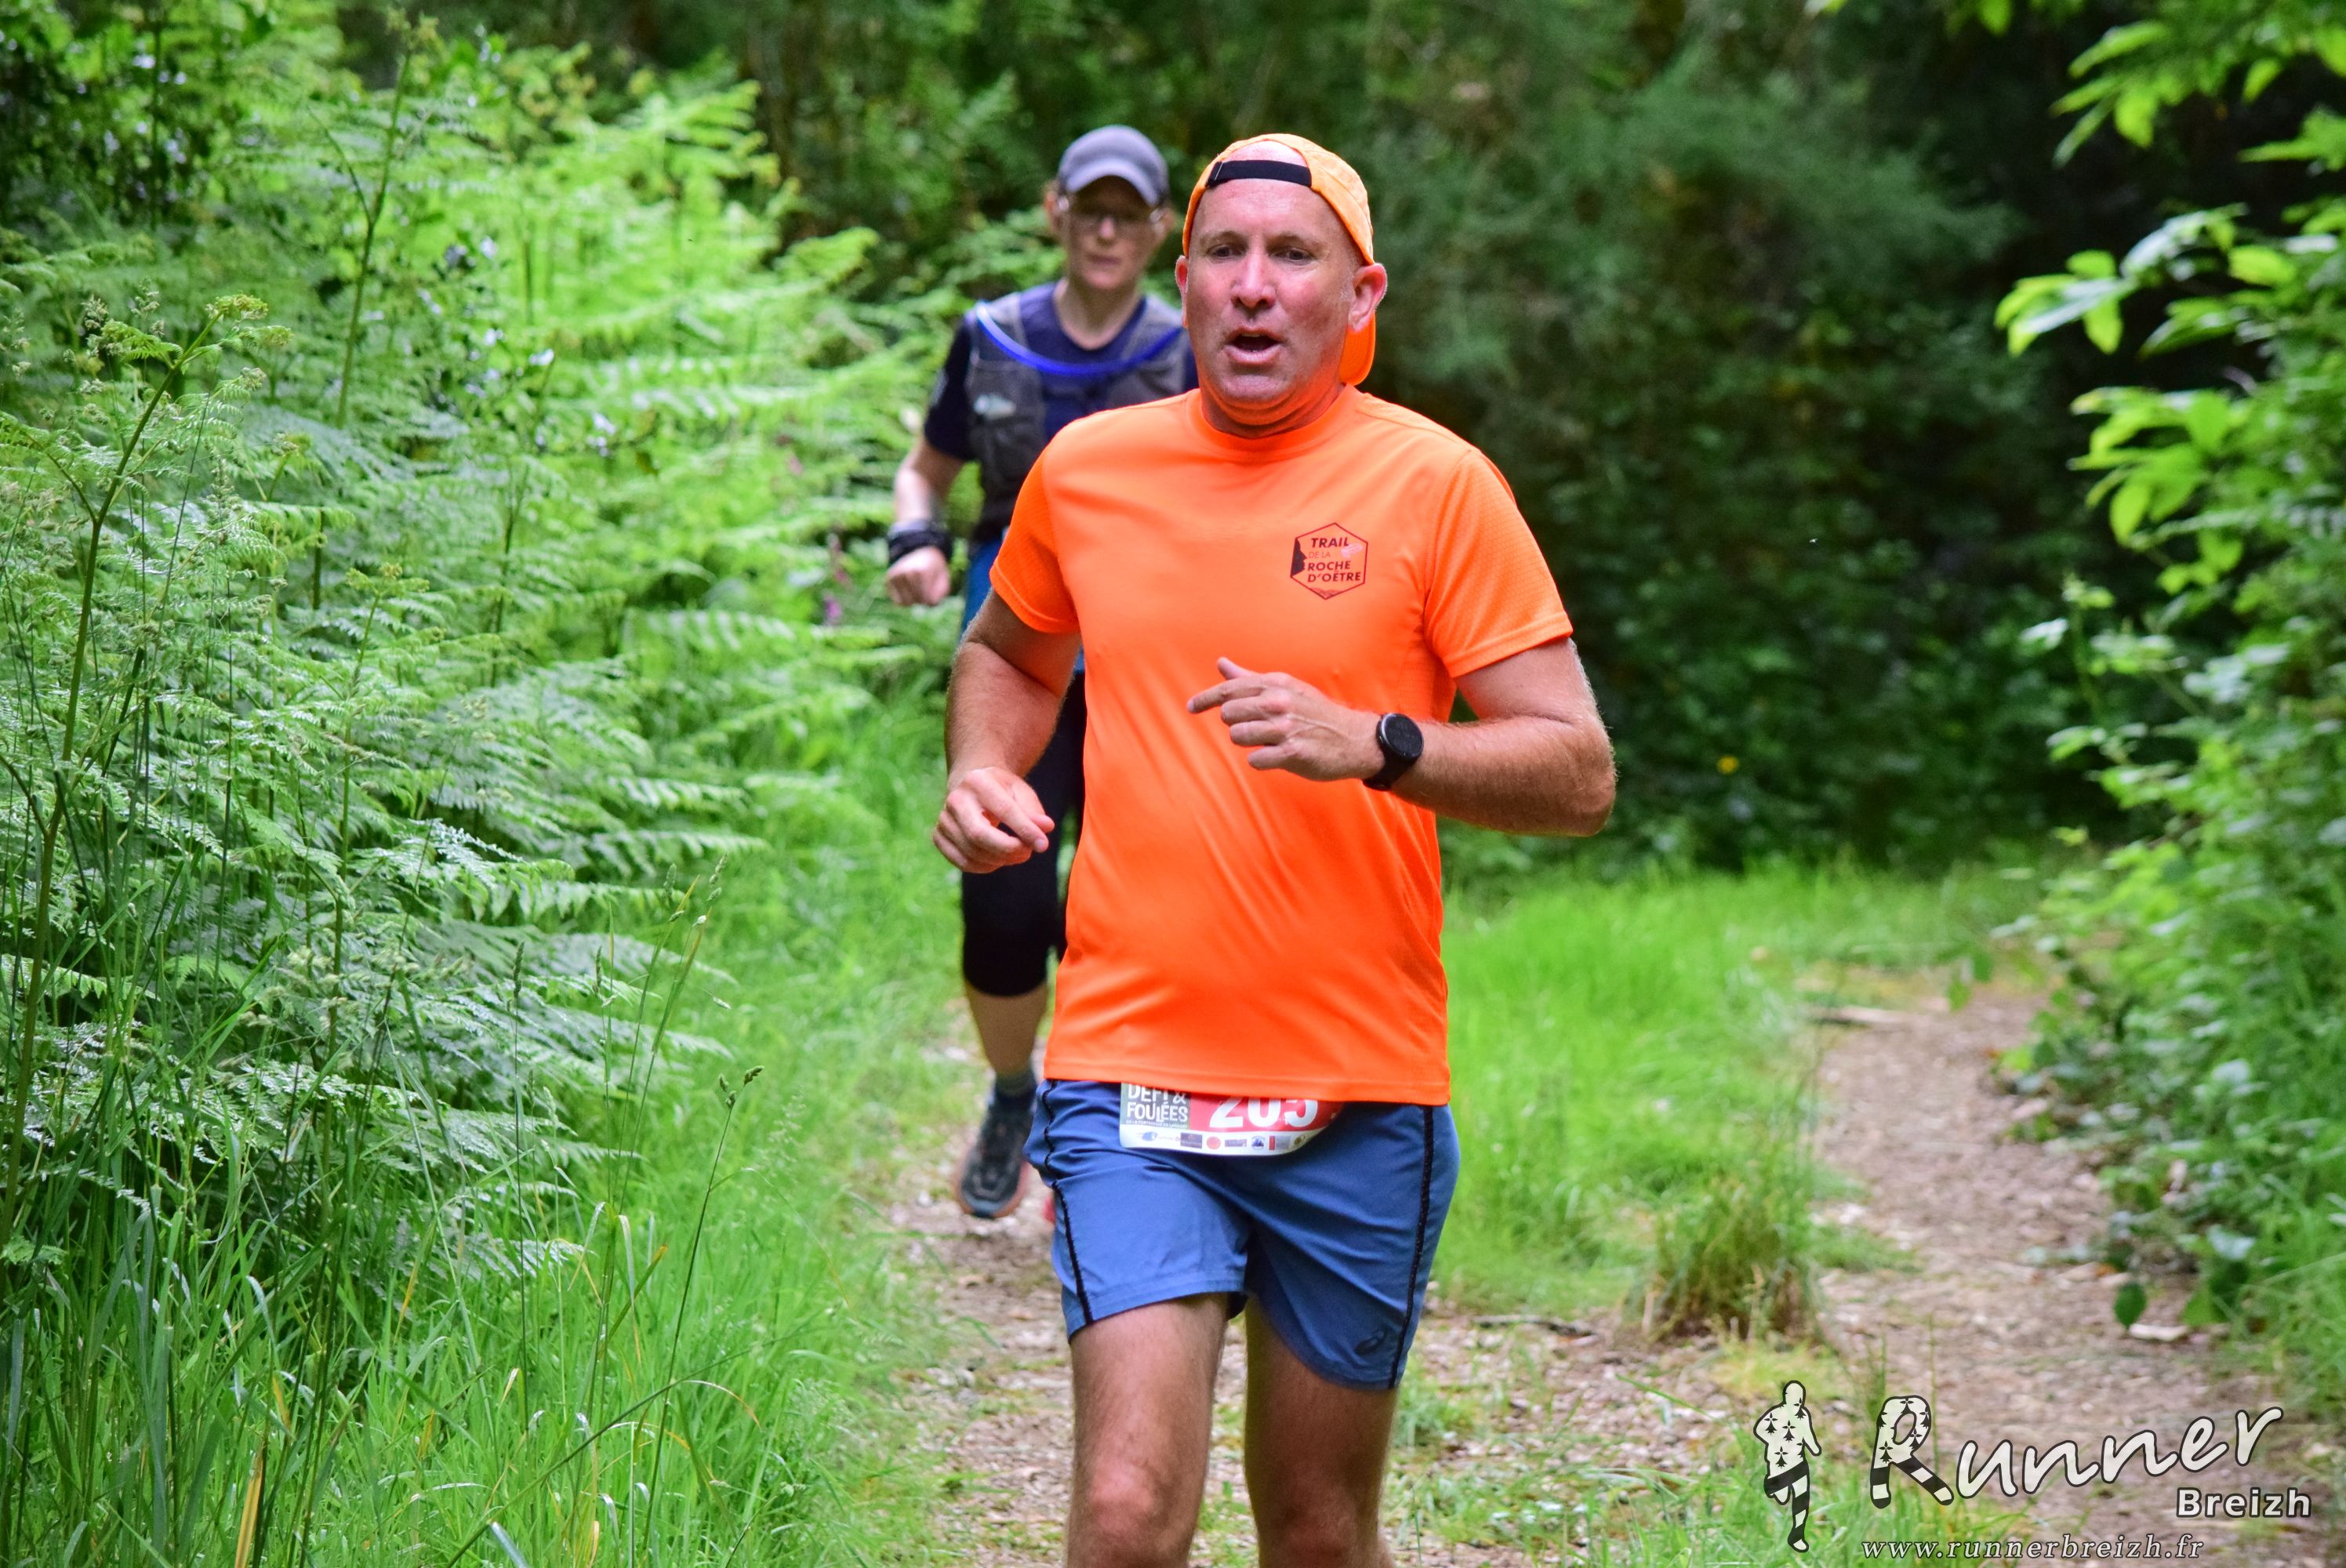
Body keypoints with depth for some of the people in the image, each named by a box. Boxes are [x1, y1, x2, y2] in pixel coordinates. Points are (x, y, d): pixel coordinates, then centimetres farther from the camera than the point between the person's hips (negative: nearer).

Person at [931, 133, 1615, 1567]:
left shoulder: (1434, 485, -3)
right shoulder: (1086, 470, 6)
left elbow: (1579, 773, -6)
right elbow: (1010, 653, 27)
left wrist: (1373, 741, -21)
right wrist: (982, 773, 6)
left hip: (1360, 1099, -1)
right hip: (1131, 1082, 1)